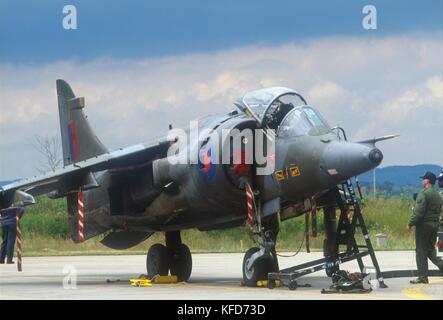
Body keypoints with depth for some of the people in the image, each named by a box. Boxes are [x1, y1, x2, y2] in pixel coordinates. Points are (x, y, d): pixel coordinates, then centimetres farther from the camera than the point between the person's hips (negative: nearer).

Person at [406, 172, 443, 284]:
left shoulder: (423, 193, -13)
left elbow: (418, 212, -18)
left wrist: (410, 224, -13)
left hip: (423, 224, -8)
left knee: (421, 251, -1)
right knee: (431, 249, 18)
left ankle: (422, 277, 0)